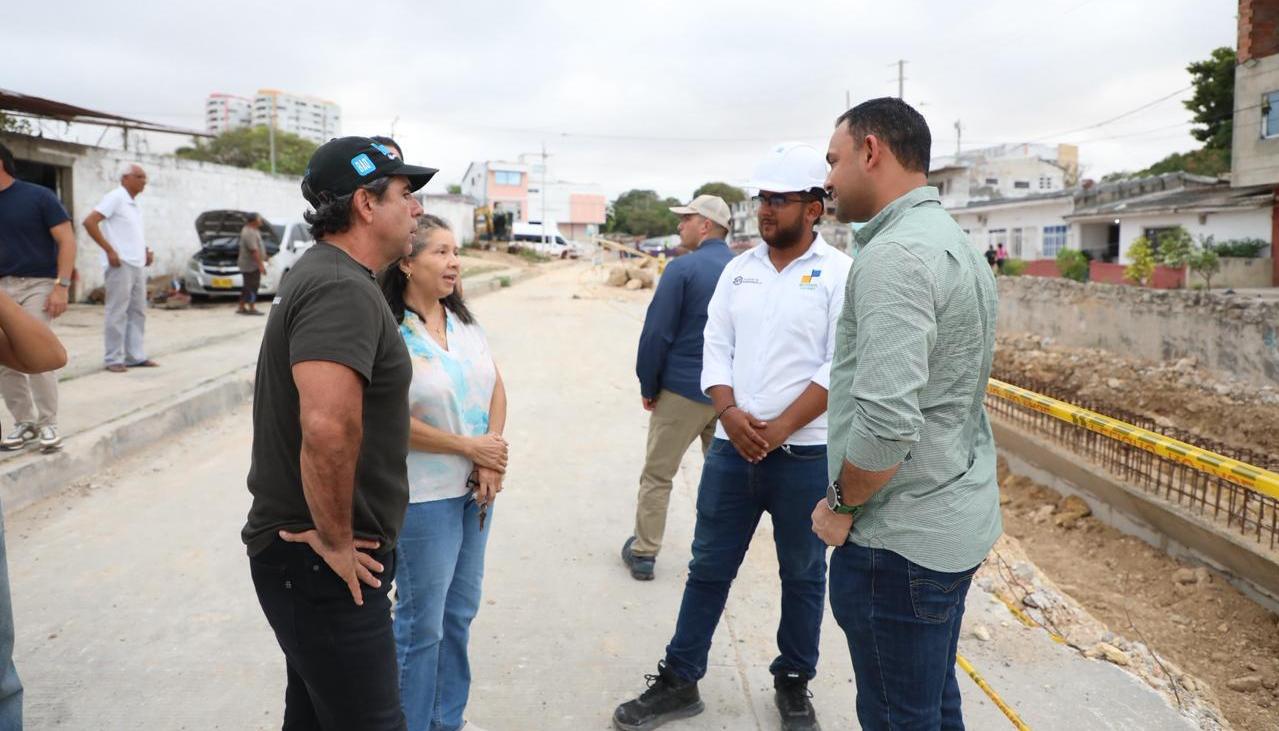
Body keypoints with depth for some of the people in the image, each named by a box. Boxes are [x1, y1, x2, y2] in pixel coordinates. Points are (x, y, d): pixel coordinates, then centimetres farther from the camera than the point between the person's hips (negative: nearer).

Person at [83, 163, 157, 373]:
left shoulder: (134, 204, 17)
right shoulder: (115, 198, -8)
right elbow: (89, 222, -17)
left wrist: (146, 251, 12)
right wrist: (109, 250, -19)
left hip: (138, 266, 9)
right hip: (121, 265, -9)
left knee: (138, 312, 10)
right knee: (117, 313, -5)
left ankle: (136, 356, 16)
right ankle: (114, 359, -1)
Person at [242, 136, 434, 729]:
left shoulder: (324, 273, 12)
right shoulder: (343, 289, -22)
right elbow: (328, 426, -37)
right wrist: (336, 540, -23)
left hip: (313, 554, 10)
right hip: (323, 566, -10)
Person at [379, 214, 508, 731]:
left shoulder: (464, 322, 6)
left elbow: (496, 390, 6)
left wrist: (491, 463, -7)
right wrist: (470, 447, -14)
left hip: (476, 490, 7)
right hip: (424, 497, -7)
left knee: (461, 611, 18)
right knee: (422, 622, 6)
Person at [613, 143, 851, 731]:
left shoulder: (839, 274, -5)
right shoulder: (738, 269, 9)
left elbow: (840, 368, -12)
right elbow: (716, 348, 5)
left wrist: (779, 430, -15)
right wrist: (730, 413, -12)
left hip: (805, 453, -3)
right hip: (731, 446, 4)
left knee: (802, 575, 12)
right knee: (708, 568, 11)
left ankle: (794, 683, 31)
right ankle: (679, 681, 24)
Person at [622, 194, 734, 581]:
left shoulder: (682, 269, -12)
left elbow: (657, 333, -13)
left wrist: (648, 386, -2)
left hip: (683, 389, -4)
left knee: (657, 475, 8)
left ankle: (643, 552, 13)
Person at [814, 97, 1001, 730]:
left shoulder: (894, 254, -20)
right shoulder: (953, 241, 12)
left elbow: (886, 421, -29)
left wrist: (842, 505, -12)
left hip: (900, 538, -10)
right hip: (958, 521, 10)